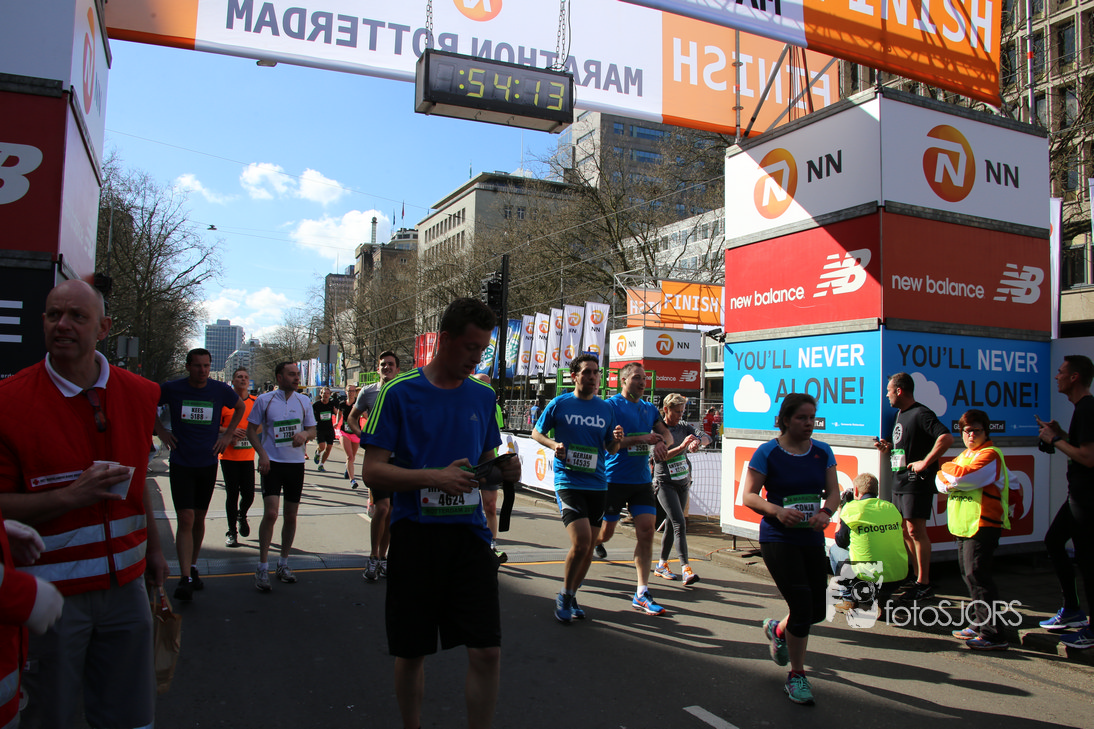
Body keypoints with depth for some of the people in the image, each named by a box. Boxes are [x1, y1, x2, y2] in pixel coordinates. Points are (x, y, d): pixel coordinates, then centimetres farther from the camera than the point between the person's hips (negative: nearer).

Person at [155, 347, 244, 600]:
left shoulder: (220, 390, -2)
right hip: (181, 464, -2)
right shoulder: (172, 389, -7)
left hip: (208, 463, 3)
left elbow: (241, 406, 17)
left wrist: (228, 434, 9)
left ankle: (193, 567, 28)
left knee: (199, 518, 13)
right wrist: (160, 430, 2)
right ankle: (185, 578, -9)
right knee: (185, 519, -11)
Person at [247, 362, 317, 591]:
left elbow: (313, 430, 11)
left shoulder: (303, 401, 7)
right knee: (270, 514, -13)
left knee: (291, 516, 8)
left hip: (296, 463, 3)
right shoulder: (264, 400, -1)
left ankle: (283, 564, 23)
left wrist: (304, 434, -13)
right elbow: (251, 430, 2)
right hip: (272, 463, -3)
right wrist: (262, 455, -11)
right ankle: (263, 568, -2)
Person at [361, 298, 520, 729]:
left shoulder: (482, 396, 8)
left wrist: (504, 469, -5)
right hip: (415, 534, -3)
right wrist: (435, 476, -22)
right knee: (411, 652, 10)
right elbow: (372, 471, -9)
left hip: (469, 532, 3)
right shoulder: (400, 392, -6)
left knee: (487, 649, -3)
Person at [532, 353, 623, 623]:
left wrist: (617, 440, -6)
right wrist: (554, 444, -10)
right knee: (580, 542, -17)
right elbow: (536, 432, 9)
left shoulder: (606, 409, 9)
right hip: (568, 482, -5)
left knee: (588, 548, 9)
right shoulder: (559, 404, -1)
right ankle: (564, 596, 7)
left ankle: (571, 596, 30)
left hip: (597, 484, 5)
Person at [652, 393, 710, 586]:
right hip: (664, 482, -6)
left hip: (683, 482, 6)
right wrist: (682, 446, -29)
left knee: (672, 524, 11)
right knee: (679, 524, -17)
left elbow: (707, 437, 3)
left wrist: (697, 441, -19)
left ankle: (662, 565, 23)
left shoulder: (684, 427, 8)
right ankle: (686, 568, -20)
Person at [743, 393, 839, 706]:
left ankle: (777, 629, 43)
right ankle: (796, 677, 8)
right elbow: (749, 495, -8)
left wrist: (825, 511, -18)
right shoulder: (767, 452, -7)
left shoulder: (822, 452, 6)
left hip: (812, 538, 5)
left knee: (817, 610, 8)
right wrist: (777, 510, -26)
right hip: (778, 538, -5)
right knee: (802, 604, -12)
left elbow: (833, 492, 4)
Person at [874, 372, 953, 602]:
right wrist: (889, 448, 8)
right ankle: (918, 578, 21)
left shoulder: (920, 414, -14)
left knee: (915, 530, -7)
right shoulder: (900, 414, 16)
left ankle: (924, 583, 1)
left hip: (917, 483, -10)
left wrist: (925, 463, -24)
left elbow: (947, 438, -27)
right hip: (899, 483, 10)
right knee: (906, 531, 12)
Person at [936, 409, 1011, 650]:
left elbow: (966, 477, -24)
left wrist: (947, 470, -4)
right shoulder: (963, 456, 19)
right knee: (968, 574, 13)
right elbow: (941, 483, 11)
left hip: (982, 524, -9)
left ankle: (993, 635, -10)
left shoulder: (990, 454, -9)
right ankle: (981, 624, 24)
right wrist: (949, 480, -10)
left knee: (976, 574, -13)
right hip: (963, 524, 9)